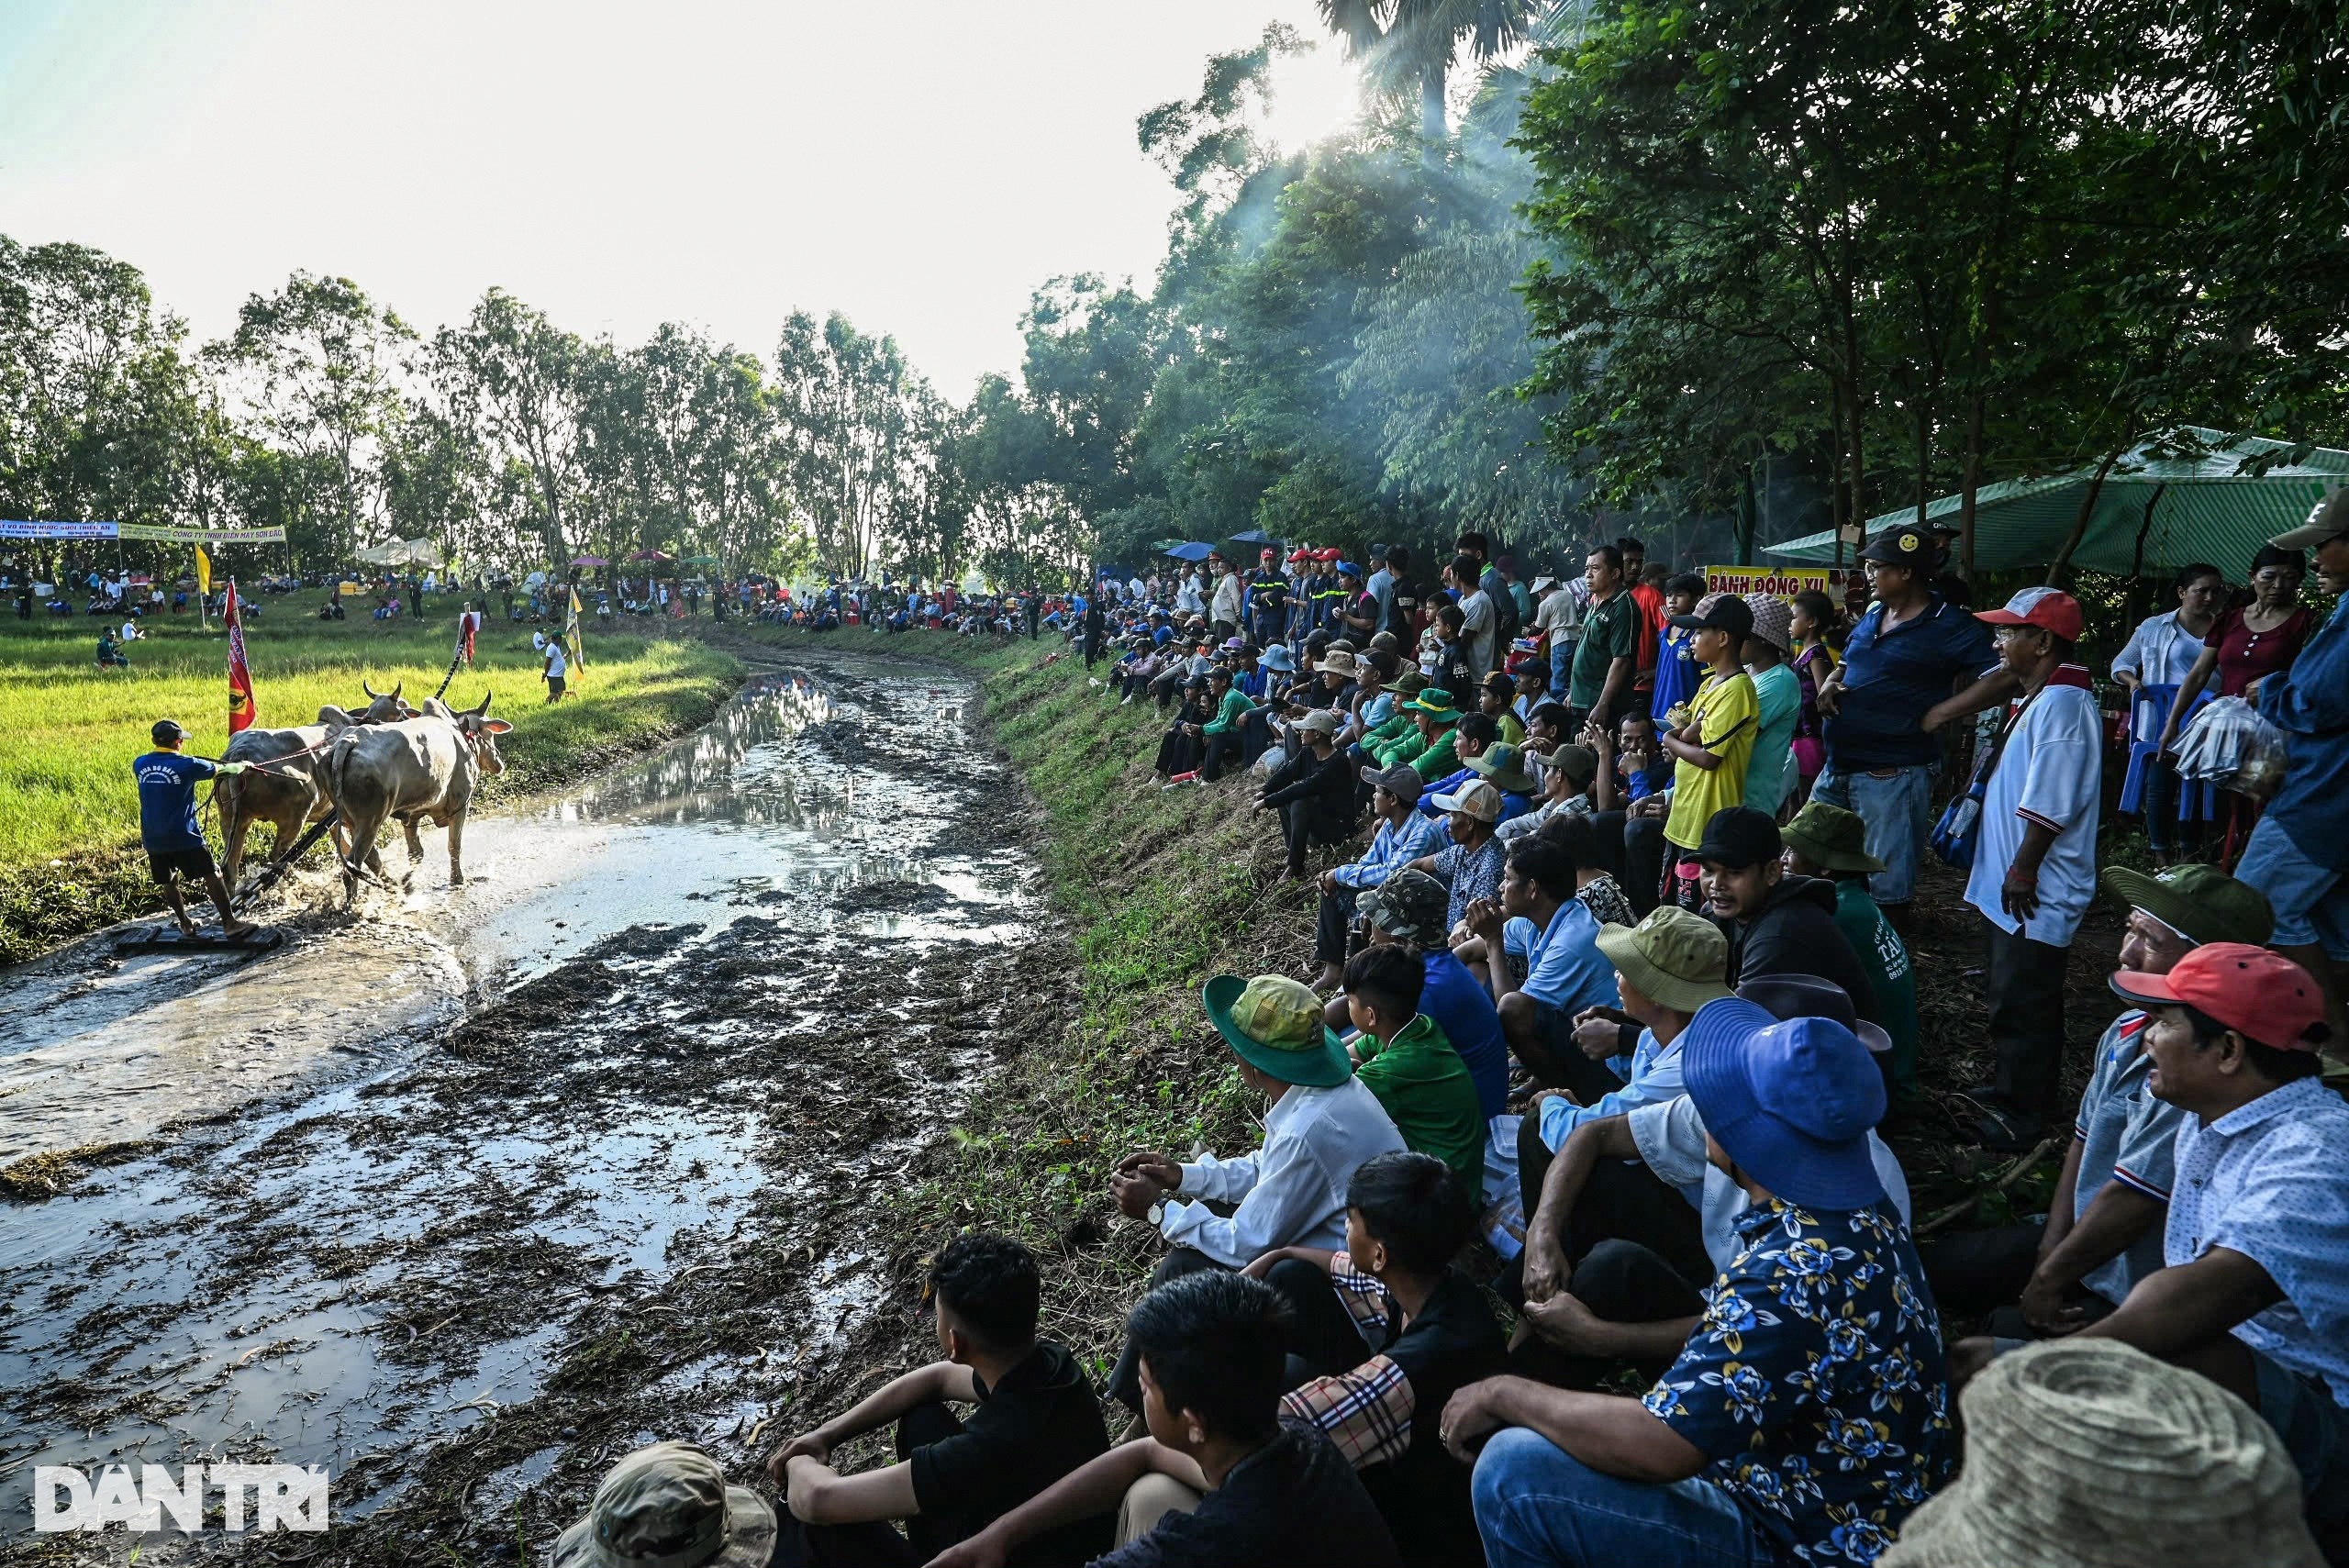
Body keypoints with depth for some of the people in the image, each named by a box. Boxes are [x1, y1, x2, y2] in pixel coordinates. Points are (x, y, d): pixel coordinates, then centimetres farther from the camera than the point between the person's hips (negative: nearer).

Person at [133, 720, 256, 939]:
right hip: (184, 837, -5)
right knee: (212, 877, 0)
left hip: (152, 839, 6)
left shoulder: (139, 765, 2)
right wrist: (242, 765, 21)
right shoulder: (187, 765, -12)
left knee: (168, 883, 18)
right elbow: (222, 770, 1)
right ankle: (229, 924, -2)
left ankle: (185, 925, 27)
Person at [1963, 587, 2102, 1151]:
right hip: (2015, 890, 11)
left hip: (2034, 894, -11)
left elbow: (2050, 806, -25)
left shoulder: (2061, 704, -20)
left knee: (2021, 1004, -1)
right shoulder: (2043, 699, 13)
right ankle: (2014, 1091, 35)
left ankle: (2022, 1116, 11)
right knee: (2009, 995, 21)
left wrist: (2023, 870, -20)